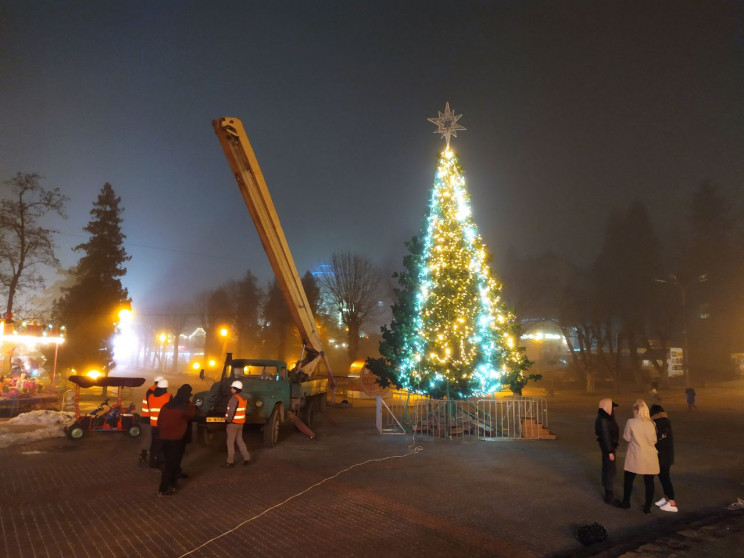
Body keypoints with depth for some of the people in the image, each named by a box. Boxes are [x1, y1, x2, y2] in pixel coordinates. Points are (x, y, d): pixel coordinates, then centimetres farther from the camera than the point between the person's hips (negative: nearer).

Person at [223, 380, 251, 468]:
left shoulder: (234, 398, -18)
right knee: (239, 440, 18)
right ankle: (246, 458, 18)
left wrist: (227, 421, -15)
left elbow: (231, 412, -24)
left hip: (233, 423, -9)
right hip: (241, 423, 9)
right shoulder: (244, 398, 10)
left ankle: (230, 462, 7)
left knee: (230, 442, 1)